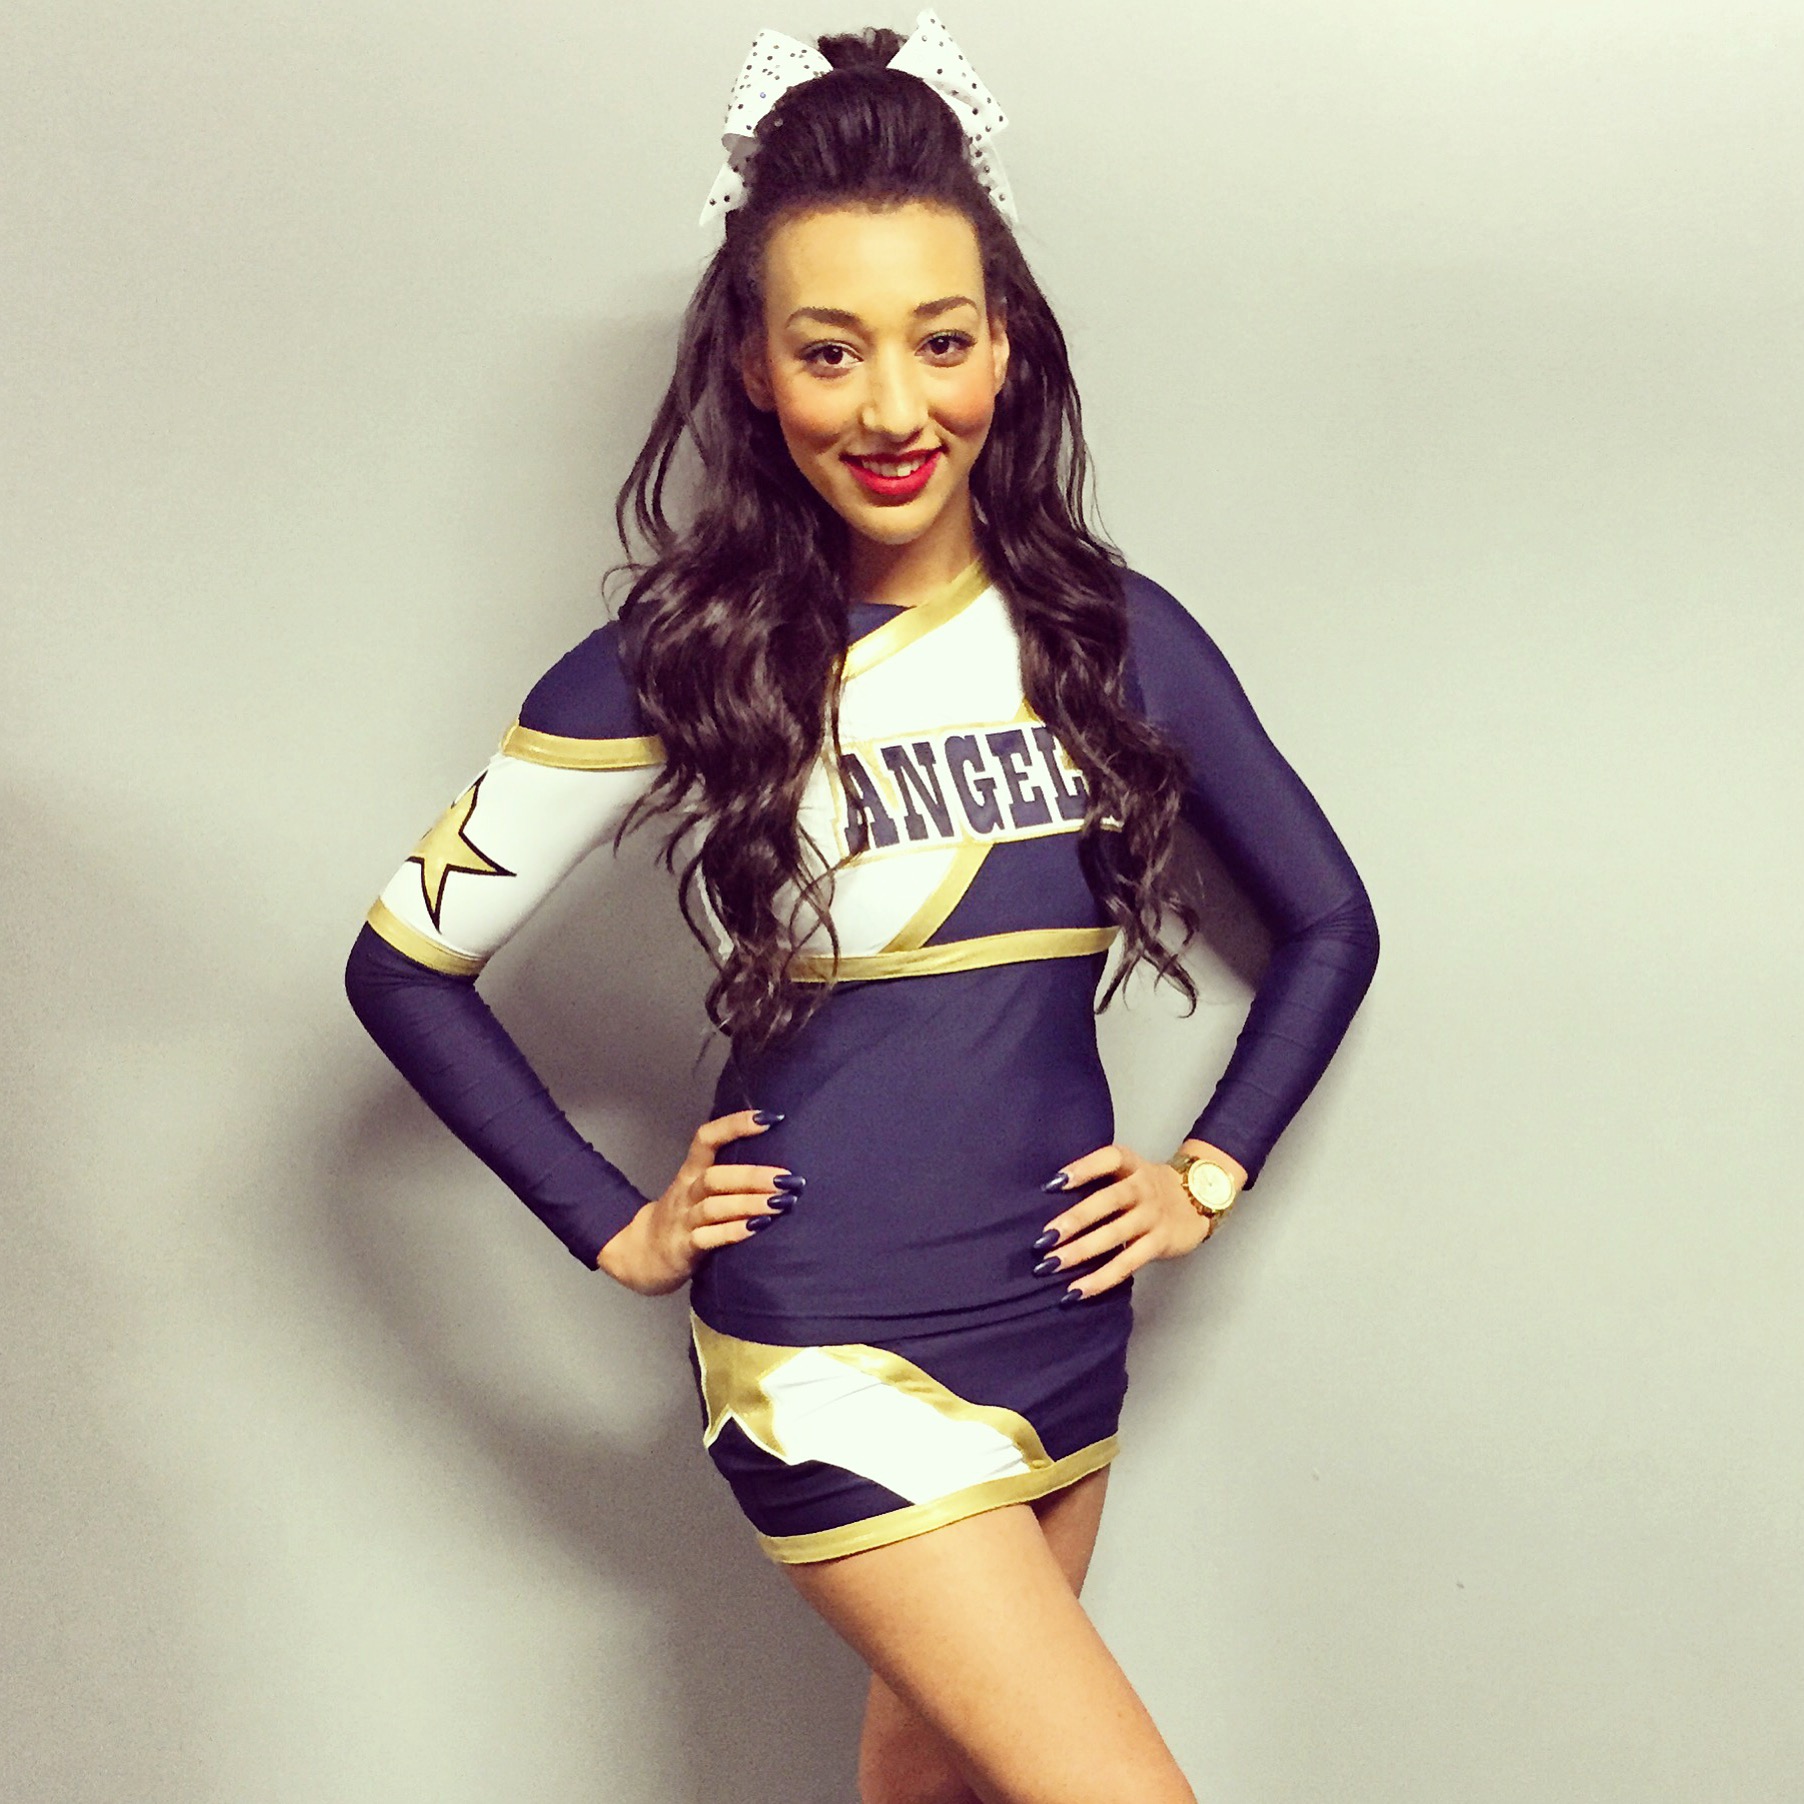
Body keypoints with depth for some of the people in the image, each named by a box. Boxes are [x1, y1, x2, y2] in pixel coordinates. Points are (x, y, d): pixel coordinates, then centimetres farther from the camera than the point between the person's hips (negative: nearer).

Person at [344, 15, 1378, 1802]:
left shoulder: (1117, 635, 0)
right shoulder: (677, 665, -9)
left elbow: (1328, 924, 12)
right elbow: (405, 964, -2)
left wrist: (1208, 1173, 3)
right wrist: (613, 1229, -4)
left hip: (1061, 1324, 4)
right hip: (827, 1357, -4)